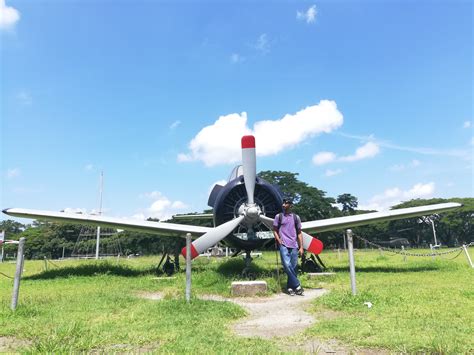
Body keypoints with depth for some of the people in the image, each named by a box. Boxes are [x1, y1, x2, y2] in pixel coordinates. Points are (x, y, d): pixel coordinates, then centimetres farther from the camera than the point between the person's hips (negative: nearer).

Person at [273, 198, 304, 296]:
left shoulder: (296, 217, 10)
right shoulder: (278, 216, 7)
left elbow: (299, 233, 11)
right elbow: (275, 230, 11)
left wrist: (301, 247, 5)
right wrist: (278, 240, -6)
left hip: (294, 245, 2)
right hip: (283, 245, -2)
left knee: (294, 267, 1)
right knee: (287, 265, -15)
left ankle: (290, 287, 12)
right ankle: (297, 286, -6)